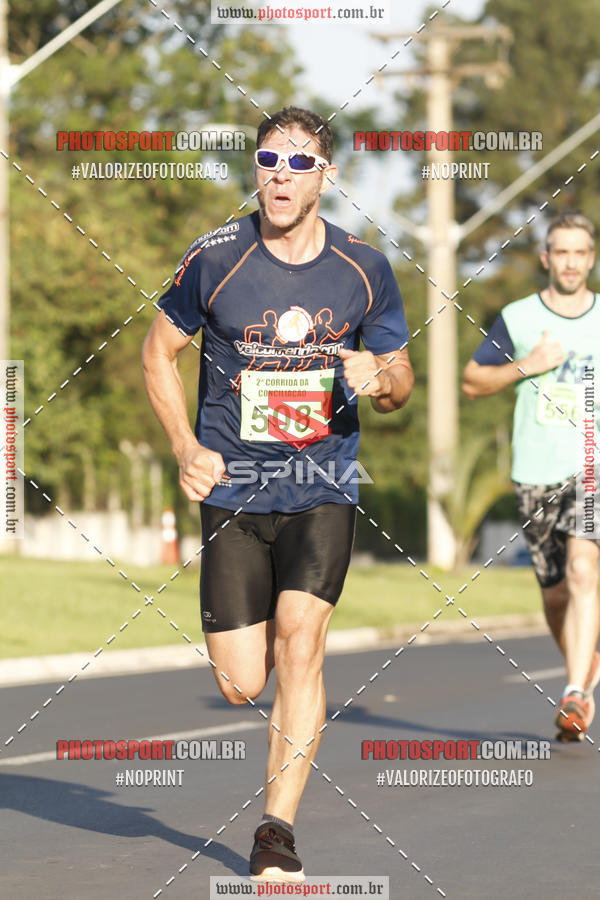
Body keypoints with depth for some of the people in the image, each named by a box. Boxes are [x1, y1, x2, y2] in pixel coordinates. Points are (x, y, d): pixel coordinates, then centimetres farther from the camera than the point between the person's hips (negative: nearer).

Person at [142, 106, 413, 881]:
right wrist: (186, 448, -3)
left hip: (323, 490, 0)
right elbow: (159, 352, 9)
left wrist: (380, 379, -14)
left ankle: (277, 832, -13)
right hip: (233, 491, 0)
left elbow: (399, 379, 11)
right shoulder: (214, 261, -5)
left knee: (299, 636, -21)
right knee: (241, 685, -1)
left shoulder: (365, 270, -1)